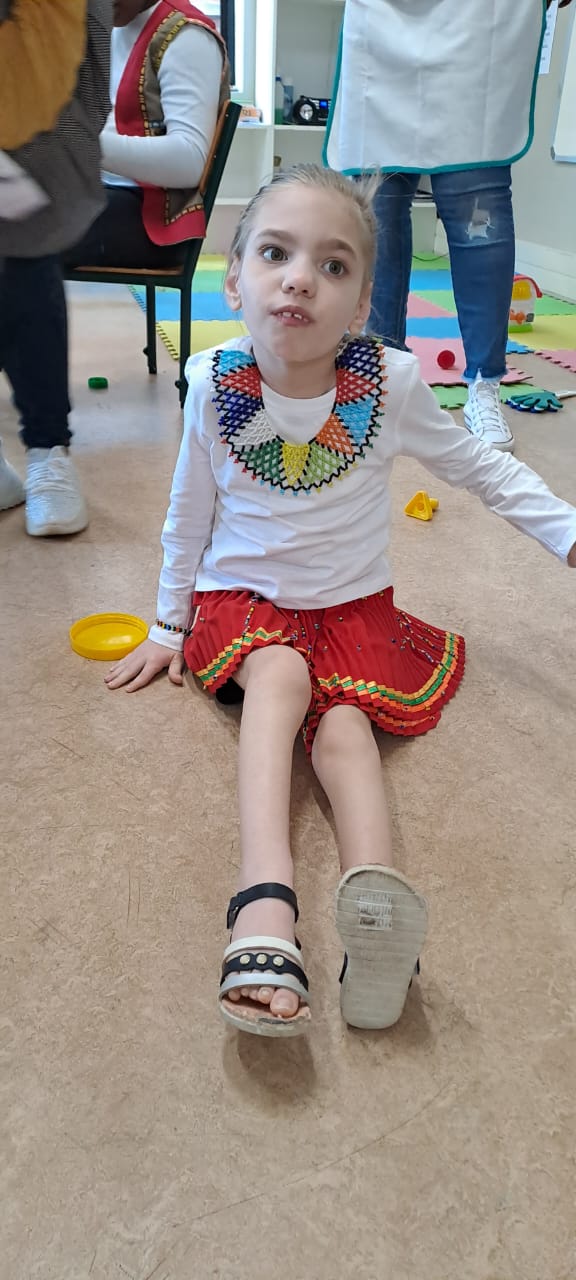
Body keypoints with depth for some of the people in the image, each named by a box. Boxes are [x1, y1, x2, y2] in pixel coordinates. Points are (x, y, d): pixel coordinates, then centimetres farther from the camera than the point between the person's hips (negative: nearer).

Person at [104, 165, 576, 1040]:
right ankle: (265, 909, -49)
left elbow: (481, 468, 4)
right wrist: (169, 625, 11)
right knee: (281, 674, -33)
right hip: (244, 596, -1)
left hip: (353, 605, 1)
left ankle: (373, 893, -49)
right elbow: (189, 515, 4)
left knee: (344, 724, -28)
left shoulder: (391, 383, -12)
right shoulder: (213, 384, -10)